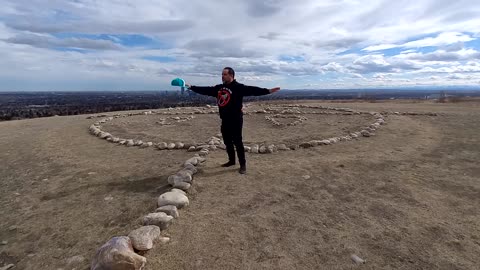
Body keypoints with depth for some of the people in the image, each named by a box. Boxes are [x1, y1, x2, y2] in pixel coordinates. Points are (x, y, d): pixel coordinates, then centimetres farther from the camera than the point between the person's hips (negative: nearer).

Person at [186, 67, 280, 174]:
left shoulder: (239, 87, -10)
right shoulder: (219, 88, 11)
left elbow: (253, 90, -21)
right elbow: (205, 90, 18)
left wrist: (268, 91, -33)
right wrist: (191, 87, 21)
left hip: (236, 120, -7)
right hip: (225, 120, 7)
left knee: (237, 142, -4)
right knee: (227, 141, 15)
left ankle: (243, 164, 7)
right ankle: (231, 160, 32)